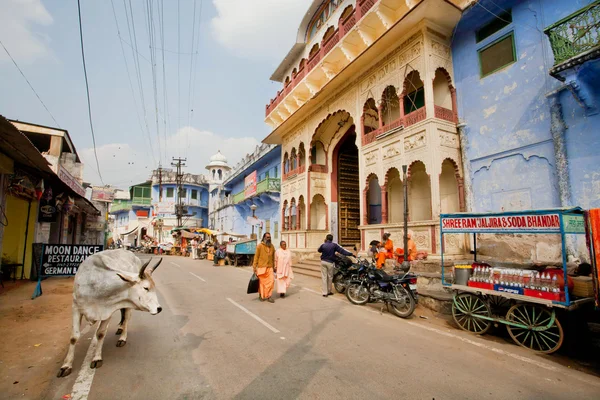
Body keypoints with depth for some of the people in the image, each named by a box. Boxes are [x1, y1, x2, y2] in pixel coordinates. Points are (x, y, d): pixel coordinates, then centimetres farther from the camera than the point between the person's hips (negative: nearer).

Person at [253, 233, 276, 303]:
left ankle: (268, 296, 6)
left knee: (271, 281, -5)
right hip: (261, 267, -3)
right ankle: (261, 295, 27)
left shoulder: (272, 246, 7)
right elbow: (256, 256, -6)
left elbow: (273, 257, 12)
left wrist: (274, 266, 12)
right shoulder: (260, 246, -6)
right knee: (261, 282, 8)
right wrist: (254, 267, -8)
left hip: (270, 267, 4)